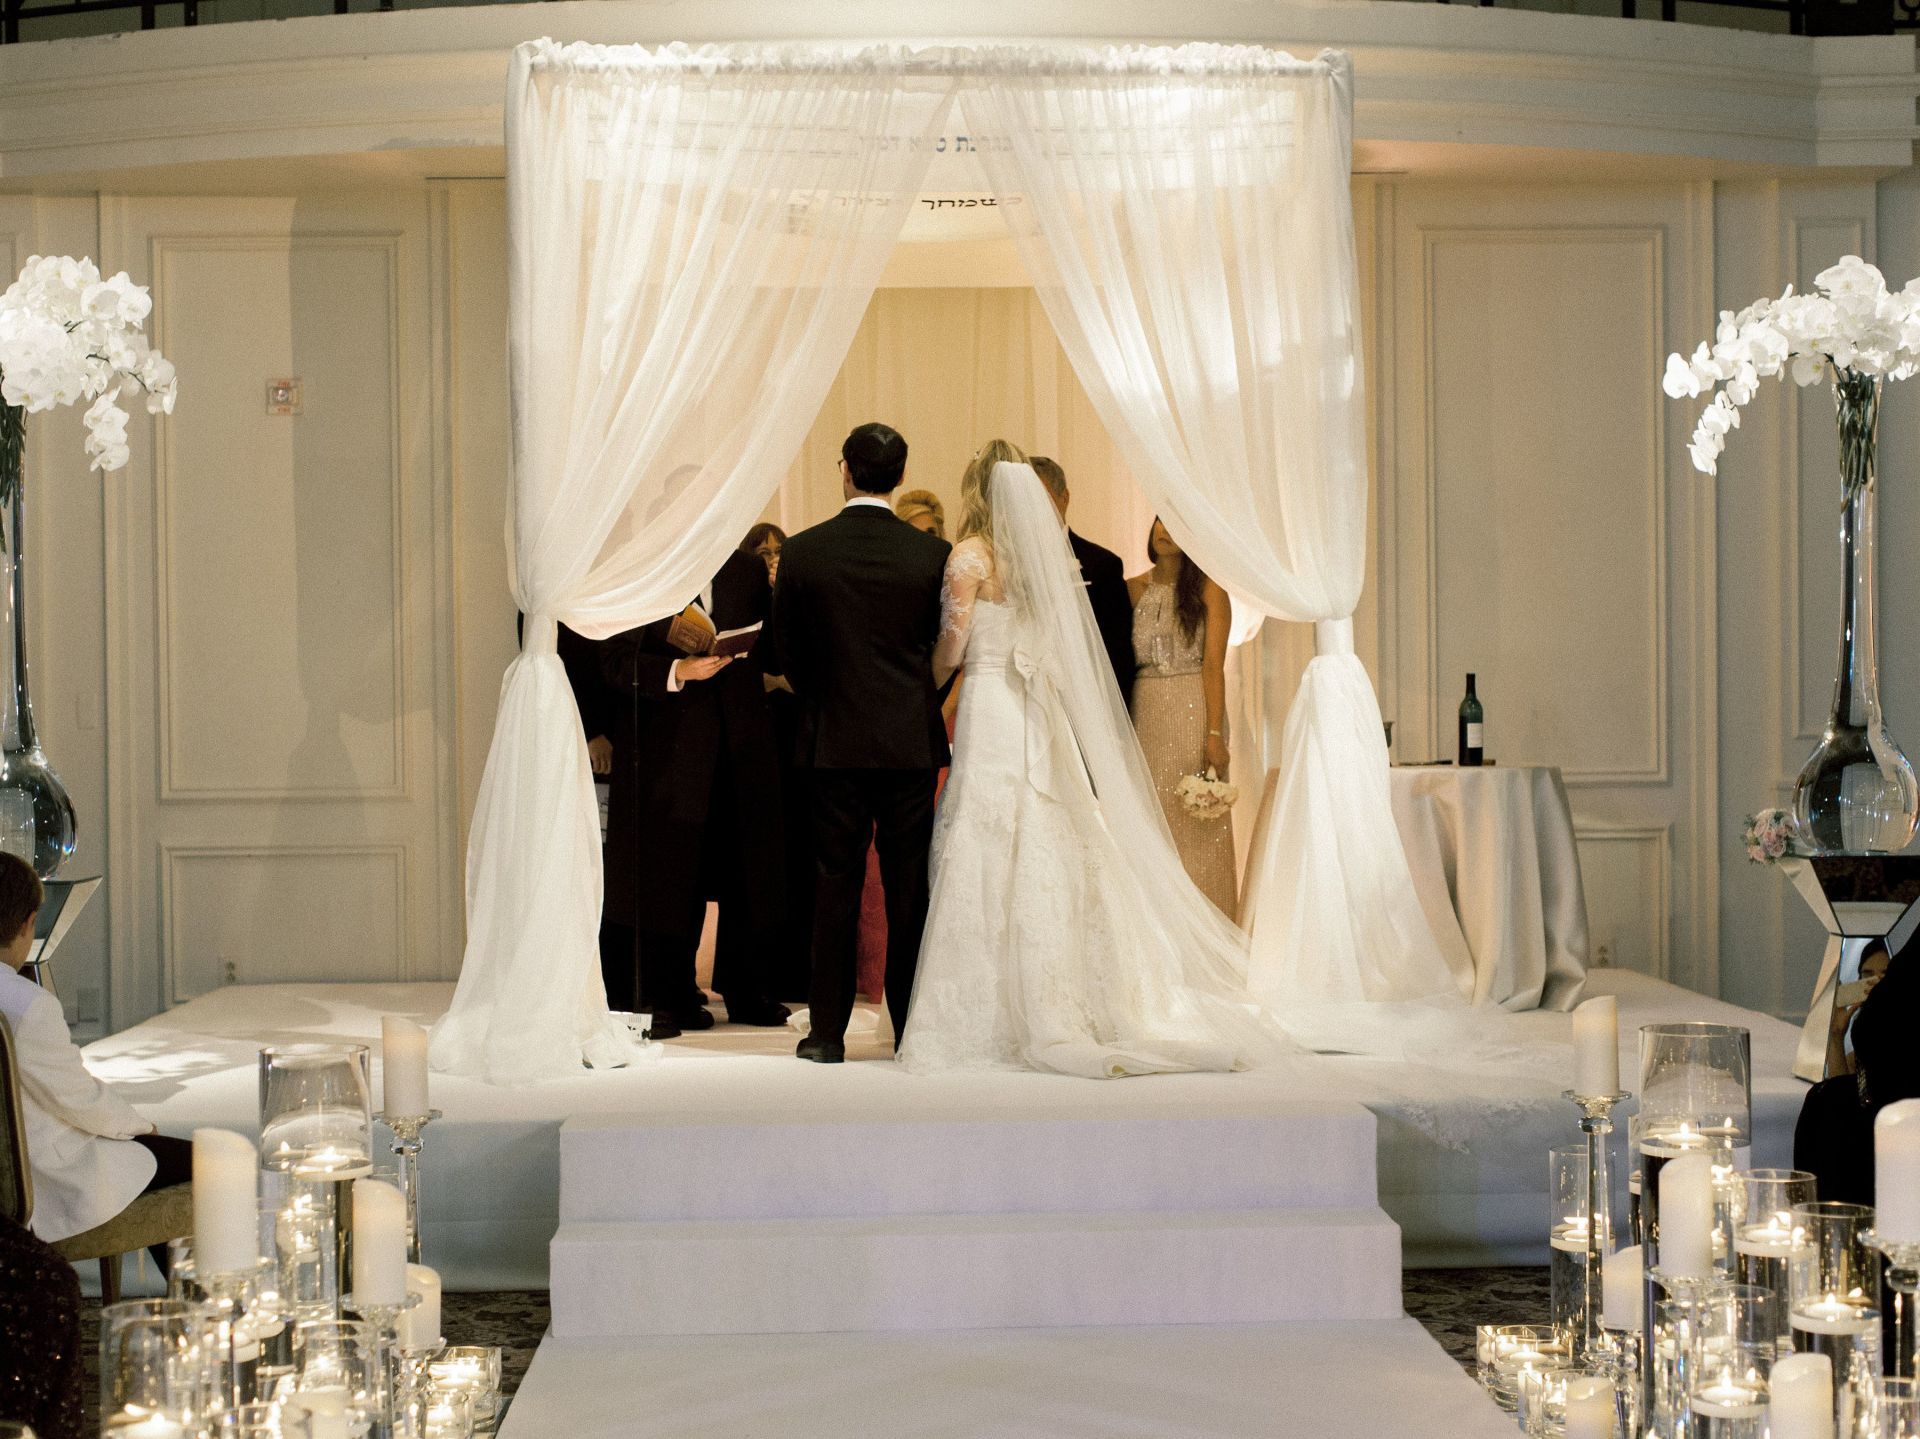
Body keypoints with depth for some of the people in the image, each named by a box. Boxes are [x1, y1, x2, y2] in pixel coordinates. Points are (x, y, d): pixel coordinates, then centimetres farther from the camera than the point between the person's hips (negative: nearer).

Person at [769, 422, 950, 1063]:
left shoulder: (802, 552, -5)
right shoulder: (931, 554, -4)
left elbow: (787, 651, 5)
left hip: (835, 741, 0)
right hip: (912, 740, 0)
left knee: (835, 888, 5)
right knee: (910, 890, 5)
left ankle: (827, 1033, 8)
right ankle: (912, 1029, 9)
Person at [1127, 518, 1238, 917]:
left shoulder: (1208, 588, -1)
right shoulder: (1132, 590, 10)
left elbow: (1213, 665, -7)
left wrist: (1214, 734, -16)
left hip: (1193, 714, -3)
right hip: (1143, 715, 4)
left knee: (1196, 826, -2)